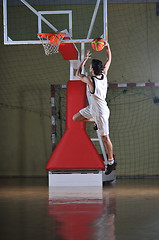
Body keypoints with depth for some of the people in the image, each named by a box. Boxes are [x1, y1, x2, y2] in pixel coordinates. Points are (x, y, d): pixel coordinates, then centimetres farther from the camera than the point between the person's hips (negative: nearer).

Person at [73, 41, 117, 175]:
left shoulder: (91, 81, -30)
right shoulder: (104, 75, -10)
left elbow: (78, 74, -10)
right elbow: (109, 61, 8)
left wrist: (85, 59, -6)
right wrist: (108, 47, 1)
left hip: (100, 112, -8)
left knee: (105, 137, 5)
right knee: (75, 118, 16)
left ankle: (111, 161, 18)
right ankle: (96, 122, 32)